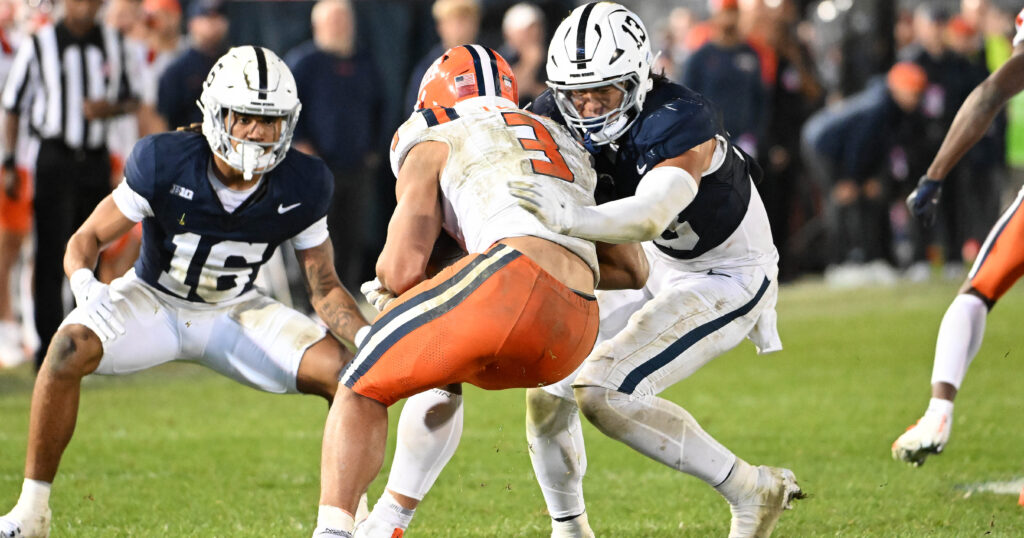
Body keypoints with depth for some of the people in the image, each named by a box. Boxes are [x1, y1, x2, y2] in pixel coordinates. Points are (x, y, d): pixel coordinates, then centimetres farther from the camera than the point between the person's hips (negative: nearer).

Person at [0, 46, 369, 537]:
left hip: (235, 312, 2)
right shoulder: (164, 164, -23)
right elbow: (88, 238, -13)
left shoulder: (302, 187, -16)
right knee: (69, 349, -32)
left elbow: (325, 288, -6)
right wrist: (84, 281, -36)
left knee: (345, 373, -19)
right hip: (151, 299, -2)